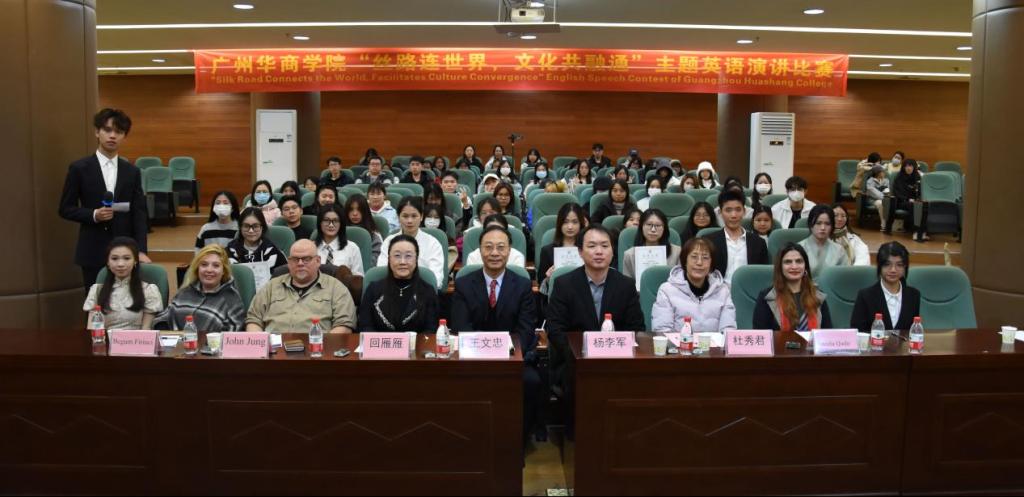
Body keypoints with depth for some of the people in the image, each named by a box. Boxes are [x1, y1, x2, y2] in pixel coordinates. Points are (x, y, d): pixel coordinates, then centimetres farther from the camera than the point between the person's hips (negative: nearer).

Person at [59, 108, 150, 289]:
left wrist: (141, 250, -8)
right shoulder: (79, 168, 0)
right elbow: (65, 209, 3)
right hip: (93, 252, -2)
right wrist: (93, 215, -16)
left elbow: (139, 213, 2)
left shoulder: (132, 171, 7)